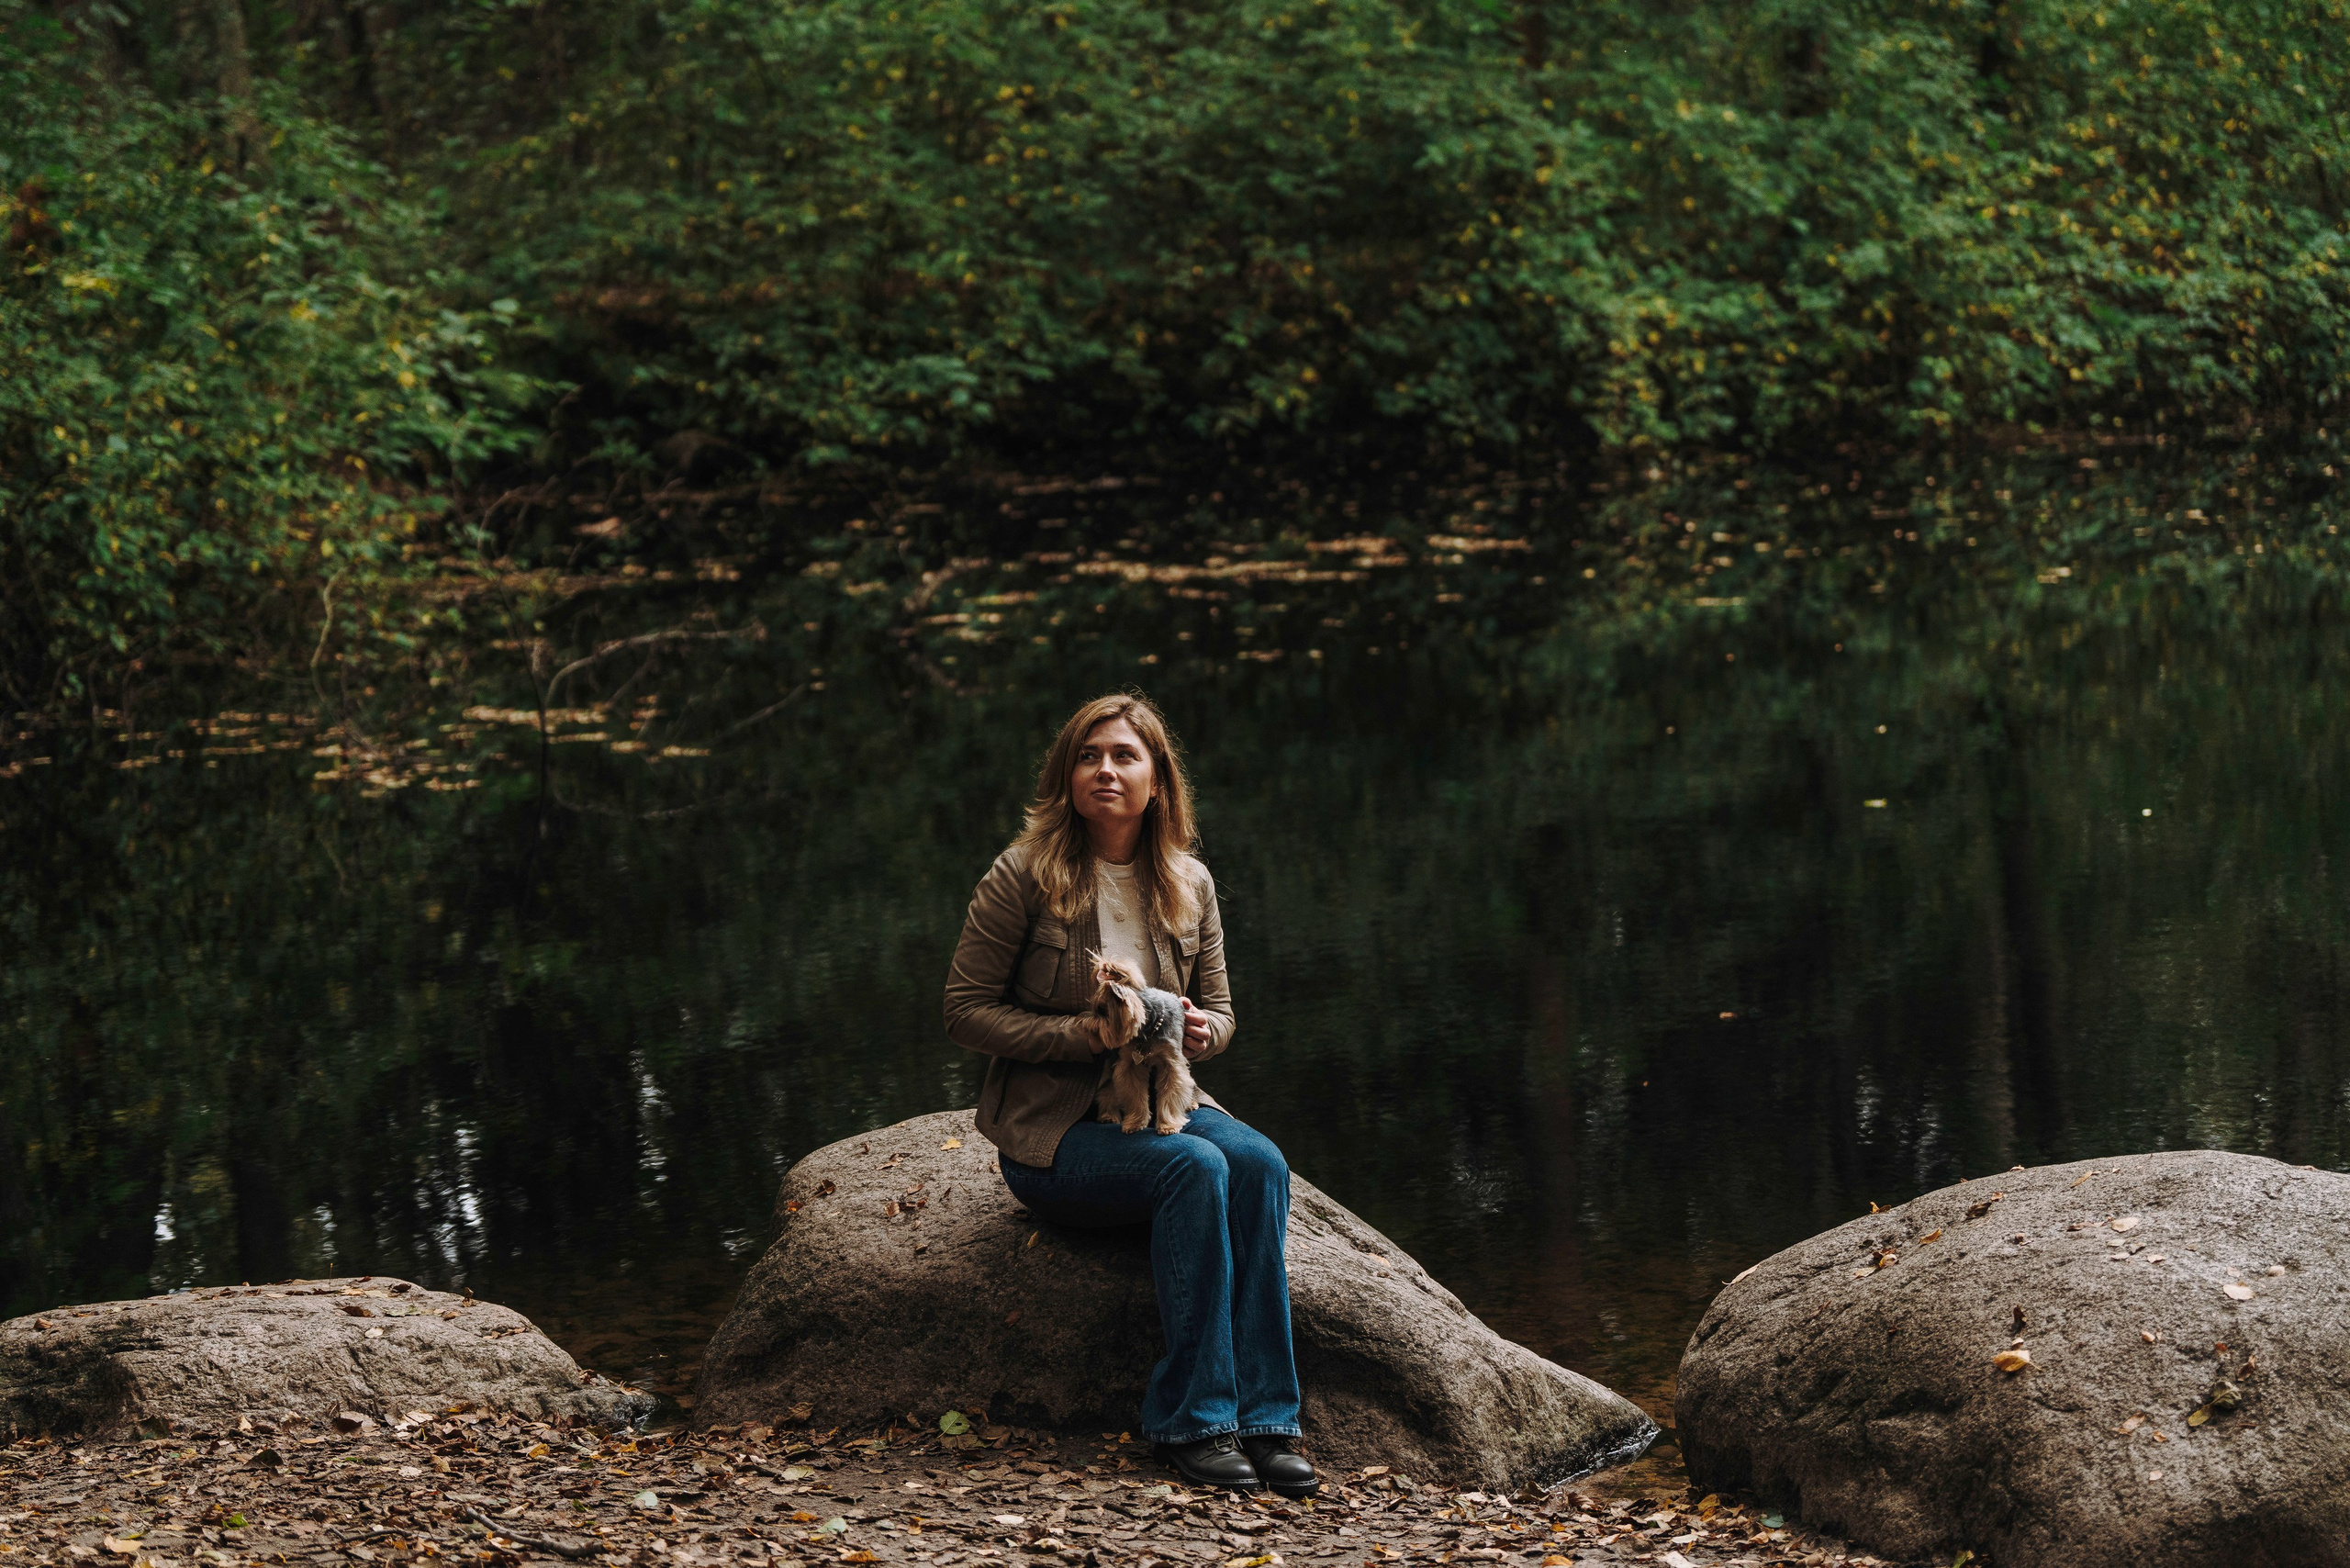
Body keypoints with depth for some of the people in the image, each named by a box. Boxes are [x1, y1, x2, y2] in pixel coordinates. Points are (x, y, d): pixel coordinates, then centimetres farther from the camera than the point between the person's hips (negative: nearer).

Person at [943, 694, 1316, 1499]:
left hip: (1156, 1103, 5)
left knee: (1259, 1161, -27)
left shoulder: (1189, 883, 6)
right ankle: (1195, 1422, -26)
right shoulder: (1025, 875, -8)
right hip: (1049, 1129, -5)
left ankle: (1263, 1419, -27)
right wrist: (1088, 1034, -19)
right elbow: (965, 1010, -8)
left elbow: (1217, 1006, 16)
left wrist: (1202, 1030, -10)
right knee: (1196, 1167, -32)